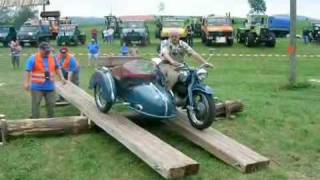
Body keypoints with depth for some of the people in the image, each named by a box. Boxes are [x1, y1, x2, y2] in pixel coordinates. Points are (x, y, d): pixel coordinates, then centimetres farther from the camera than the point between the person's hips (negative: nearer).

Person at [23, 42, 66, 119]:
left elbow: (57, 68, 20)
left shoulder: (52, 58, 6)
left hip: (50, 87, 5)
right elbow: (28, 71, -11)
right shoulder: (33, 58, -9)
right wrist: (26, 83, -16)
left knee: (51, 104, 11)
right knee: (36, 104, 0)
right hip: (37, 87, -4)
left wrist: (61, 78, 12)